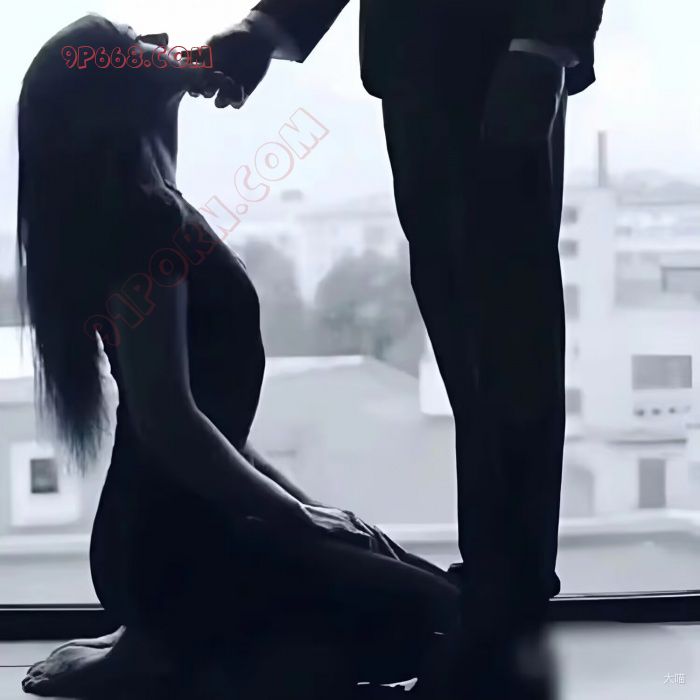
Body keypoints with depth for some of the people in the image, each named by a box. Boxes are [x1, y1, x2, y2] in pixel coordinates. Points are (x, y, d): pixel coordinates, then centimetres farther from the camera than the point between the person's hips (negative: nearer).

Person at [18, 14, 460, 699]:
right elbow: (168, 420, -25)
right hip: (173, 545, -9)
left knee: (391, 570, 19)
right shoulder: (143, 217, -19)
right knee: (432, 614, -4)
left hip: (174, 528, 9)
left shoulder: (119, 210, 11)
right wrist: (295, 517, -13)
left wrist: (294, 501, 14)